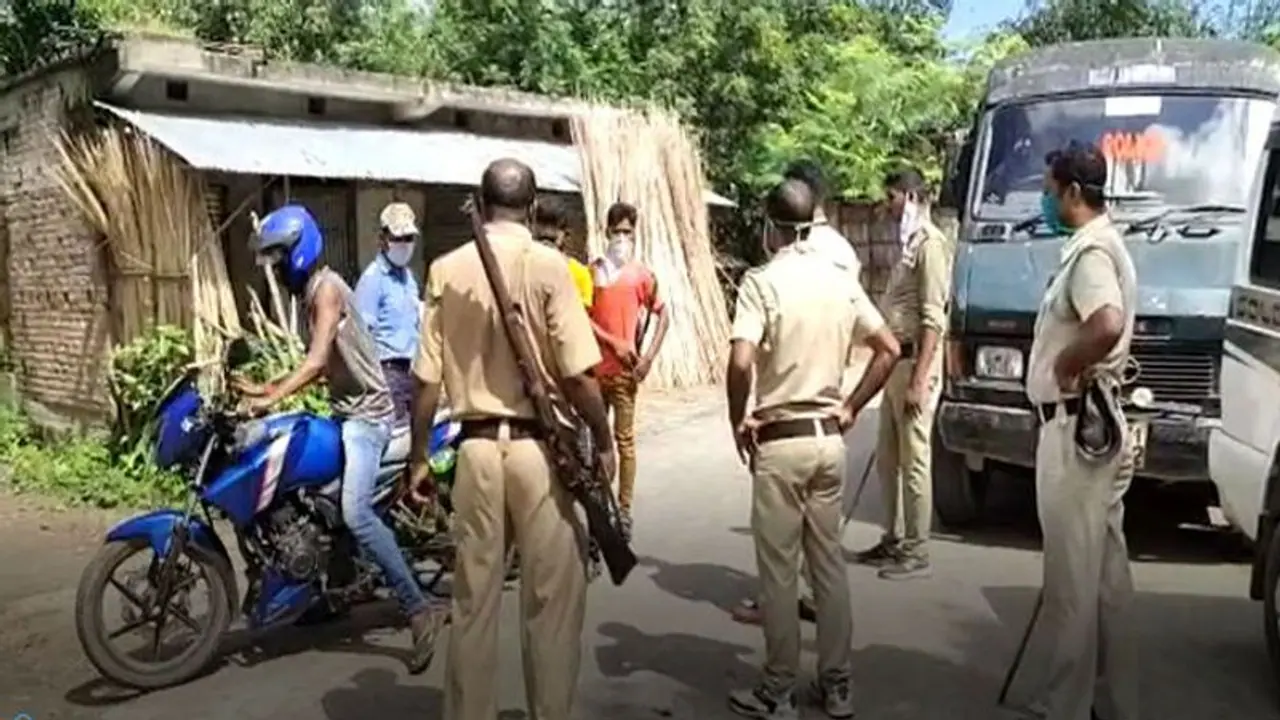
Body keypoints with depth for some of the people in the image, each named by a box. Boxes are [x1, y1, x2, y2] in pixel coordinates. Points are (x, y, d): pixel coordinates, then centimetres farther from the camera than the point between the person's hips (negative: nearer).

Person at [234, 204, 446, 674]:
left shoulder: (326, 287, -11)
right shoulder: (312, 292, 18)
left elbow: (317, 360, -22)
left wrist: (271, 398, -27)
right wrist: (268, 389, 16)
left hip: (366, 411, -11)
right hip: (345, 410, 11)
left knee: (356, 513, -25)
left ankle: (420, 611, -22)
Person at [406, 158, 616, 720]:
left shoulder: (445, 270, 2)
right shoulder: (546, 266, -9)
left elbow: (427, 378, 2)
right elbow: (577, 374, -12)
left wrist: (418, 456, 11)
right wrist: (602, 440, 2)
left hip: (475, 446, 4)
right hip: (536, 446, -3)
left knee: (473, 598, 14)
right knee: (552, 598, 9)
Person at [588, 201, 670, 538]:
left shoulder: (641, 273, 0)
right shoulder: (593, 270, 5)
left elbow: (662, 316, 4)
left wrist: (649, 356, -6)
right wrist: (613, 342, -12)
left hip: (625, 369, -3)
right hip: (595, 366, 3)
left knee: (625, 439, 0)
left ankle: (624, 511, 6)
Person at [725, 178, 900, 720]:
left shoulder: (762, 281, -12)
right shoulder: (840, 281, 6)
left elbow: (741, 363, -24)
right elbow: (889, 350, 9)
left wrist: (738, 420, -8)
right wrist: (850, 408, 12)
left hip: (780, 441, -6)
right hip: (829, 439, 6)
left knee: (778, 571, 4)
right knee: (829, 564, 14)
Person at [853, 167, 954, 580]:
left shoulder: (930, 243, -12)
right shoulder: (911, 244, 17)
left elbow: (933, 319, -19)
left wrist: (918, 379, -22)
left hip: (915, 364, -10)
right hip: (896, 362, 10)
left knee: (914, 461, -2)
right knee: (887, 458, 15)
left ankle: (916, 552, 7)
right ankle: (893, 540, 27)